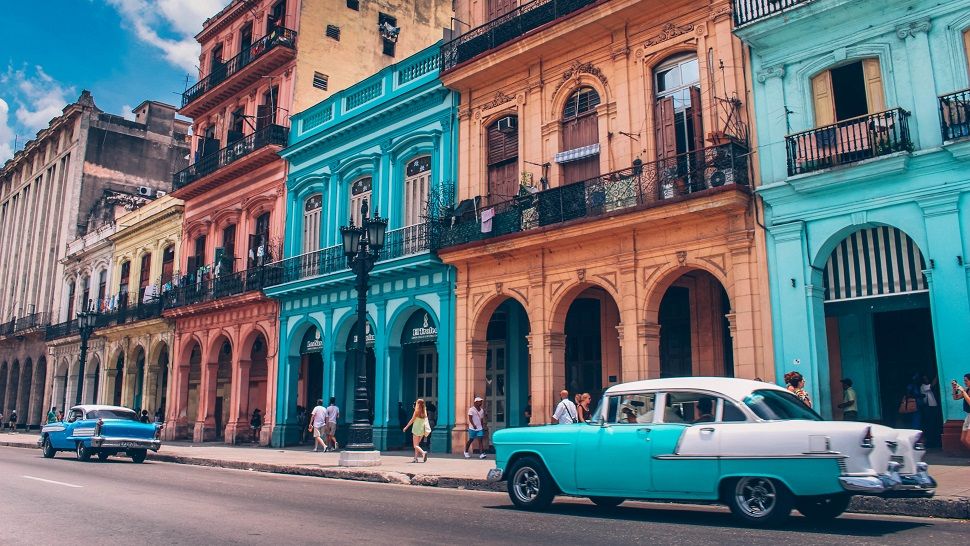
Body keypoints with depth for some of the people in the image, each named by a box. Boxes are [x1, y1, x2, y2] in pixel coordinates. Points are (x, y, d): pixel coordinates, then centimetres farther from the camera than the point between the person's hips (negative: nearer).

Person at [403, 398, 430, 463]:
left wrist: (406, 427, 0)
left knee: (415, 445, -3)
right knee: (417, 444, 16)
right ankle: (416, 458, 12)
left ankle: (423, 452, -26)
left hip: (416, 430, -6)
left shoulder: (417, 411, -10)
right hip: (422, 430, 6)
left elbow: (412, 420, -6)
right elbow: (426, 421, 6)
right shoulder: (424, 412, 5)